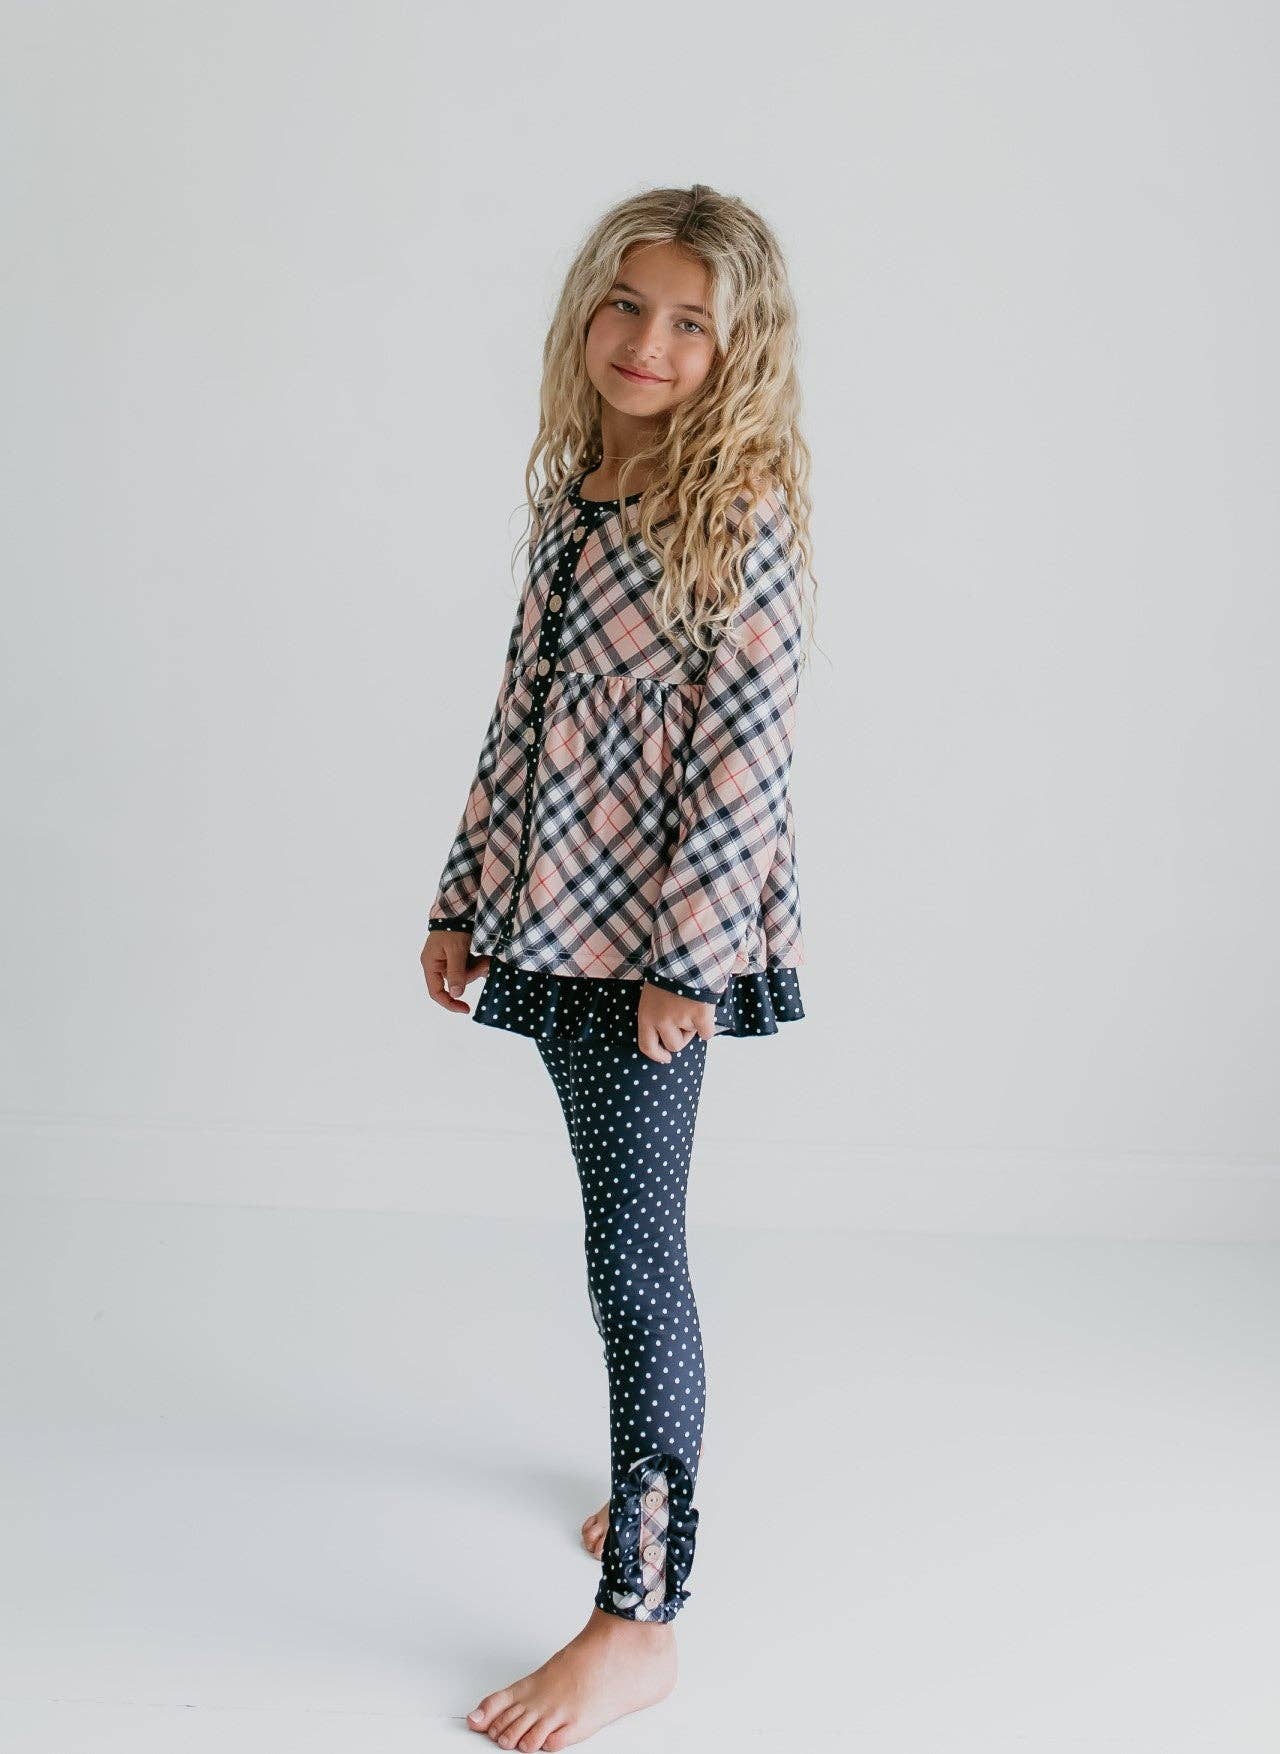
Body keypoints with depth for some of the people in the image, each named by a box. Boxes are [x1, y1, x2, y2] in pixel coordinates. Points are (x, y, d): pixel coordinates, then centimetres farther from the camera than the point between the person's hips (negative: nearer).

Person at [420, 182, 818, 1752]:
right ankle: (661, 1477, 37)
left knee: (632, 1257, -5)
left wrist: (685, 961, -18)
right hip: (552, 927, 7)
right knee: (624, 1236, 18)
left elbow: (746, 753, -16)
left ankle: (638, 1618, 3)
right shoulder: (574, 498, 11)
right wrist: (464, 900, 16)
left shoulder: (739, 516, -12)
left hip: (655, 943, -7)